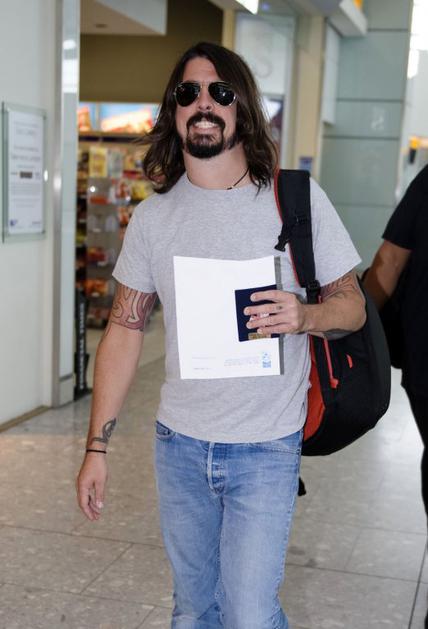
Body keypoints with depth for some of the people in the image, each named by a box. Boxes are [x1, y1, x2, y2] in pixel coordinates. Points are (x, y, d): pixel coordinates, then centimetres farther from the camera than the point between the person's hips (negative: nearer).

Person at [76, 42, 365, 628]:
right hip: (179, 445, 3)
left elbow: (353, 304, 0)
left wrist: (306, 315, -24)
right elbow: (125, 330, 4)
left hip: (266, 449, -3)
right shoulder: (153, 217, 1)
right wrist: (97, 446, 2)